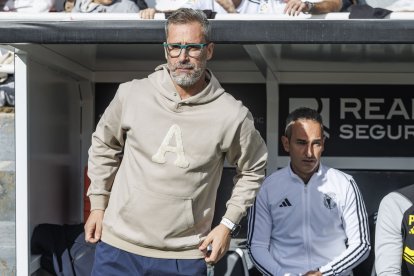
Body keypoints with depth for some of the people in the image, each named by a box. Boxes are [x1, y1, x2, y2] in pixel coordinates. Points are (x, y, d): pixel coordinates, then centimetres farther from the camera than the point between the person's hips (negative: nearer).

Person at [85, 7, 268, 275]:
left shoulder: (232, 115, -8)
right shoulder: (131, 95, -5)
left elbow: (252, 170, 7)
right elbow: (104, 146, 12)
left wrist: (228, 224, 2)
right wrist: (98, 205, 11)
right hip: (118, 246, 1)